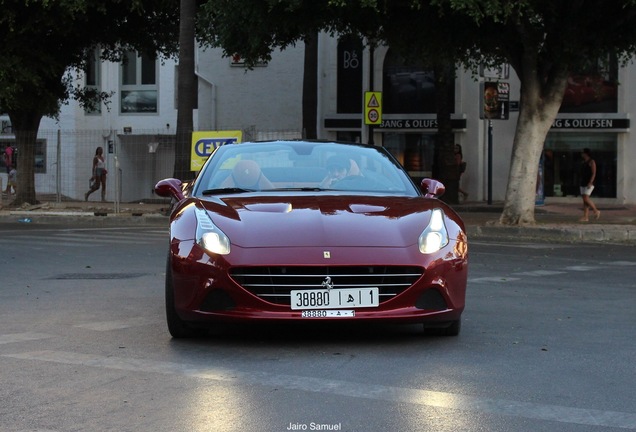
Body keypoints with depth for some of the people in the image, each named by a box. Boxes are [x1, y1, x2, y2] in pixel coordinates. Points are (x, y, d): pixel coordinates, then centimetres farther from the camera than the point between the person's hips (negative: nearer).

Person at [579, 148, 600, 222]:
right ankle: (586, 217, -2)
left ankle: (596, 211, 0)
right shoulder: (584, 162, 16)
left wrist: (590, 183, -25)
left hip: (589, 183, -9)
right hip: (583, 183, 9)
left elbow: (594, 173, -16)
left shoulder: (591, 162, -10)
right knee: (585, 200, 1)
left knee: (586, 199, -16)